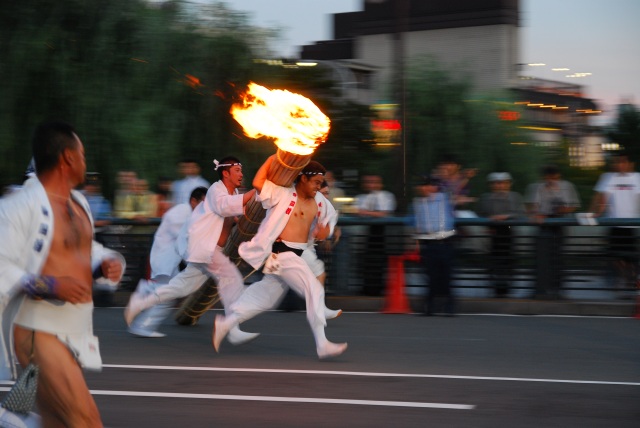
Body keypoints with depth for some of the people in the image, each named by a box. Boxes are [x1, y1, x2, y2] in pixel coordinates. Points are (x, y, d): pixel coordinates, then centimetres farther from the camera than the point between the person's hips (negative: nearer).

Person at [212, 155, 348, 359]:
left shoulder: (319, 201, 11)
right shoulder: (283, 194, -10)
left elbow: (328, 216, 26)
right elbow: (258, 182, -20)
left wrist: (325, 230, 4)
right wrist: (272, 159, -16)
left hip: (295, 255, 9)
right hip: (281, 253, -9)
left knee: (265, 296, 16)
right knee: (314, 290, -15)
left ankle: (226, 323, 27)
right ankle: (322, 345, -12)